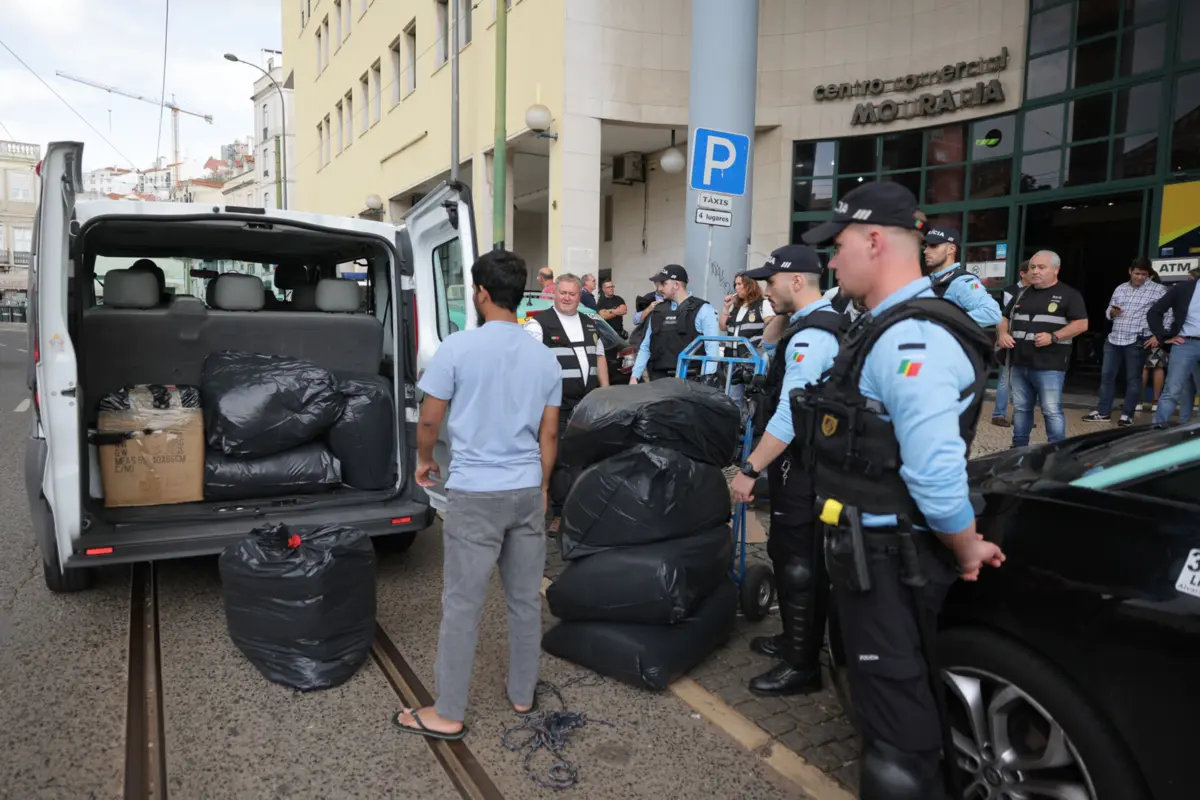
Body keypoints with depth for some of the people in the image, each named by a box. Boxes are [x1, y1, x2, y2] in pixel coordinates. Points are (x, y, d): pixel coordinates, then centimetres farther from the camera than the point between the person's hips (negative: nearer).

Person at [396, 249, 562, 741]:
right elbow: (549, 435, 8)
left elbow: (429, 419, -4)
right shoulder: (544, 358, 3)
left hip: (475, 495, -4)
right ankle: (522, 695, 29)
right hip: (528, 492, 5)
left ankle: (448, 714, 16)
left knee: (462, 605, 4)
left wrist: (424, 460, 16)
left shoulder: (458, 349, -11)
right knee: (526, 598, 14)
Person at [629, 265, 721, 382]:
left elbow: (712, 348, -8)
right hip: (659, 378, 5)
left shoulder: (703, 310, -1)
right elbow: (645, 347, 18)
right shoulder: (658, 310, 15)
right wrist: (635, 376, 9)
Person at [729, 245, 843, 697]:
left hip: (801, 465, -11)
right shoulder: (824, 322, 12)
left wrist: (750, 469, -24)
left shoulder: (811, 335, -22)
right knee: (792, 554, 20)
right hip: (809, 459, 11)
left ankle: (803, 665, 10)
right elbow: (770, 347, 30)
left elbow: (790, 416, -27)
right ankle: (797, 639, 35)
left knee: (797, 562, -2)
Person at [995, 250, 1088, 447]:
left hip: (1049, 366, -5)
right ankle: (1019, 448, 21)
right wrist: (1002, 333, 2)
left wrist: (1053, 337, -19)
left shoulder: (1069, 295, 0)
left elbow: (1081, 324, -6)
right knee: (1020, 409, 12)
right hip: (1019, 363, 6)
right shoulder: (1022, 294, 17)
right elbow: (1005, 318, 24)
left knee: (1052, 411, -5)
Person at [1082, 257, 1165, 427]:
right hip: (1114, 339, 5)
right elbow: (1108, 310, 19)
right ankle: (1102, 412, 17)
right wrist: (1112, 312, -5)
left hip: (1137, 341, -5)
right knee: (1106, 375, 8)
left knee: (1133, 378, 2)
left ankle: (1127, 415, 10)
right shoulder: (1120, 289, 12)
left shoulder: (1157, 290, -3)